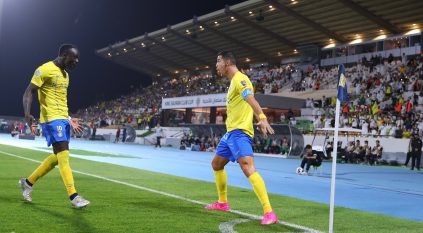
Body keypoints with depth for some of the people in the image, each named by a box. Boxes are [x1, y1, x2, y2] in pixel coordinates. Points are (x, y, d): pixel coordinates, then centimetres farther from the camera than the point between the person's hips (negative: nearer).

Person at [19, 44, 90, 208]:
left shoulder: (65, 74, 18)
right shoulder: (45, 69, -10)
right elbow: (29, 92, -13)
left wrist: (69, 119, 25)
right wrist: (27, 113, -28)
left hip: (63, 118, 10)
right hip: (52, 118, -9)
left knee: (58, 156, 12)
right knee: (63, 156, -12)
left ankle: (28, 182, 26)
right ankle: (73, 196, -10)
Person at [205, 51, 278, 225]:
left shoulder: (239, 79, -13)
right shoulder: (234, 81, 18)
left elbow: (251, 101, -30)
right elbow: (247, 104, 22)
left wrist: (262, 118, -45)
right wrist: (259, 122, 17)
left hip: (239, 132, -11)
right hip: (230, 132, 11)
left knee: (248, 168, -24)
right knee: (216, 164, 21)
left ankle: (269, 213, -29)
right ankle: (222, 203, 35)